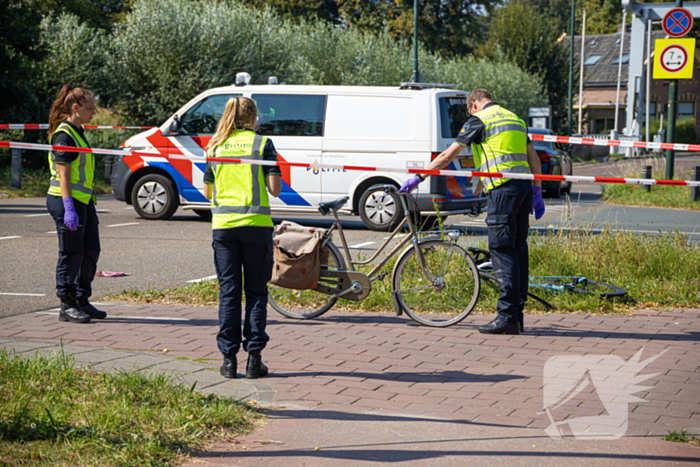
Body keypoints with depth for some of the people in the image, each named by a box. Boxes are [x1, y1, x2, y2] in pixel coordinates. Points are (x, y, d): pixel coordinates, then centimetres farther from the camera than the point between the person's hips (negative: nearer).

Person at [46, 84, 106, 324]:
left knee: (90, 251, 10)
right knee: (71, 254, -4)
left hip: (83, 200, 9)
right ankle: (67, 306, 4)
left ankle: (82, 301, 20)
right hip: (67, 200, -9)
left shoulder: (79, 132, 16)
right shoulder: (64, 135, -14)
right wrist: (68, 208, -23)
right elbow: (63, 175, -19)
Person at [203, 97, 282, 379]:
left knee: (228, 292, 6)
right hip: (256, 223, -2)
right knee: (256, 291, 5)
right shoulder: (262, 144, -1)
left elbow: (207, 192, 13)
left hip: (223, 225, 2)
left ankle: (229, 358, 5)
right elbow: (275, 189, -6)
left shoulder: (215, 146, 8)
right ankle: (254, 358, 3)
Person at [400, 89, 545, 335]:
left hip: (503, 189, -7)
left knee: (502, 250, -8)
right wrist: (537, 193, 22)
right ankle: (517, 316, 9)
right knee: (518, 249, 8)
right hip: (524, 186, 7)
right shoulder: (515, 119, 23)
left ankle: (507, 316, -13)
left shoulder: (478, 120, 1)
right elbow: (534, 158, 19)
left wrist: (418, 178, 7)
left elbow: (448, 155, 0)